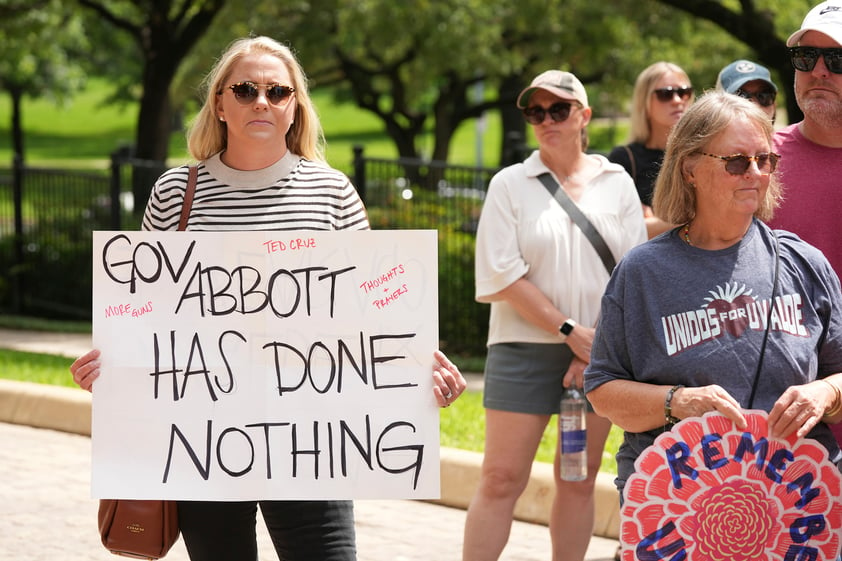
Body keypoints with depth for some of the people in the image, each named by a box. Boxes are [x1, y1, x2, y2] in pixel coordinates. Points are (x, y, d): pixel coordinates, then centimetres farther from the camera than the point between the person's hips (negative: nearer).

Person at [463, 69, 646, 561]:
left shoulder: (616, 184, 7)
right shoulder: (511, 184, 3)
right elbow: (503, 275, -5)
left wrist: (600, 348, -8)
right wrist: (570, 330, -12)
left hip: (600, 353, 2)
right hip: (526, 349, -2)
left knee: (580, 481, 7)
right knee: (501, 479, -6)